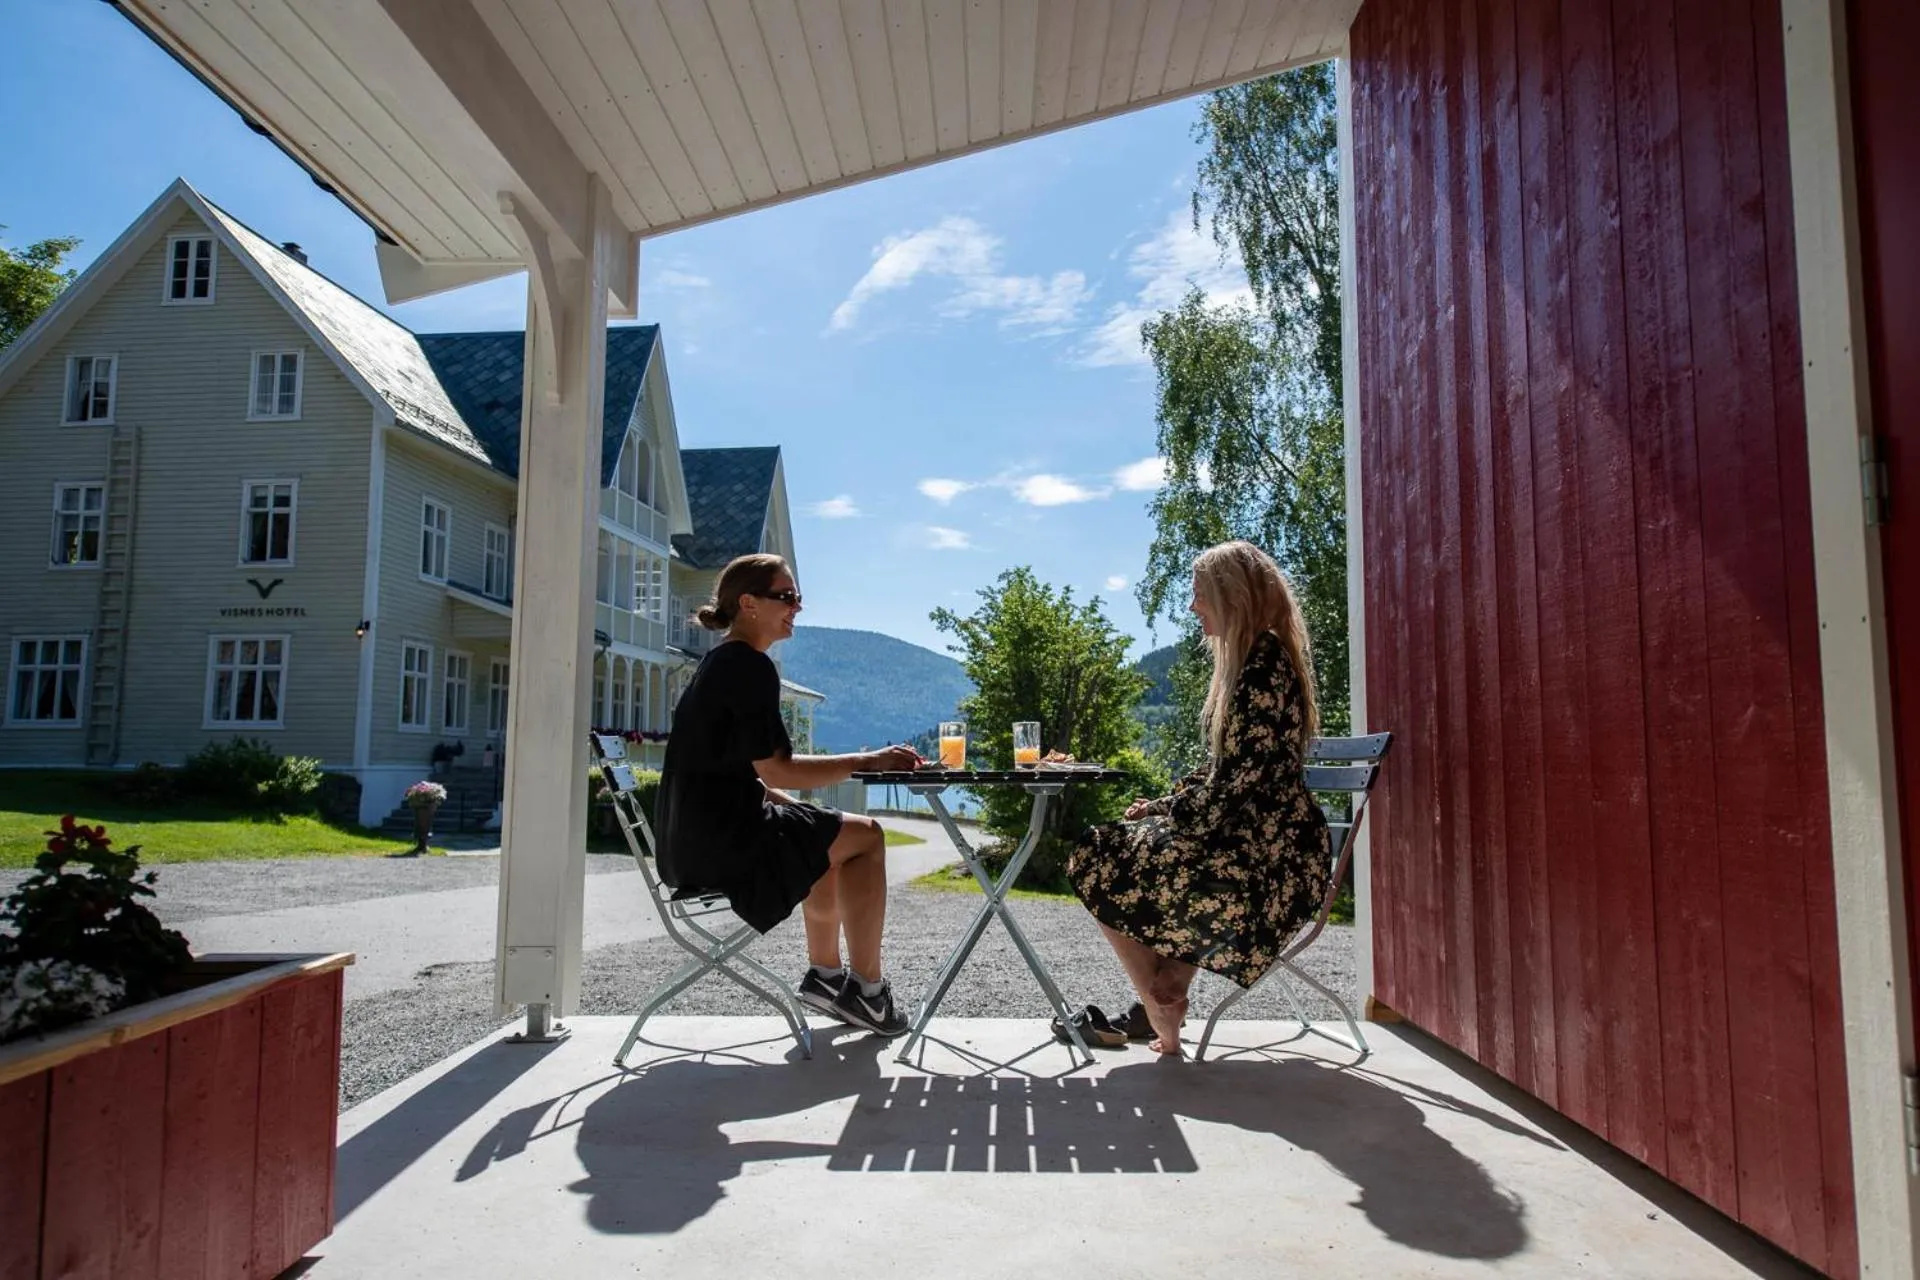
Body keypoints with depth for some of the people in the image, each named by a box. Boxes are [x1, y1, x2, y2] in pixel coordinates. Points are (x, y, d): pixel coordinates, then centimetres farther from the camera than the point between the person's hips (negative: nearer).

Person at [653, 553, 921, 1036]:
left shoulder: (717, 663, 16)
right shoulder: (750, 665, -14)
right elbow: (775, 770, -20)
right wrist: (869, 761, -15)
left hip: (692, 838, 10)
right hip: (722, 839, -10)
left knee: (827, 841, 26)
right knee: (864, 836, 0)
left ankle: (825, 974, 30)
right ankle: (865, 988, 4)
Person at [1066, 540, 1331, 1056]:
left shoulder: (1265, 660, -16)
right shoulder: (1250, 658, 16)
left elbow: (1236, 781, -21)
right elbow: (1224, 770, 18)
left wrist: (1167, 809, -8)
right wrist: (1165, 802, 6)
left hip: (1270, 858, -10)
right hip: (1258, 841, 10)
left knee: (1099, 863, -5)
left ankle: (1160, 1008, 4)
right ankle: (1166, 998, 14)